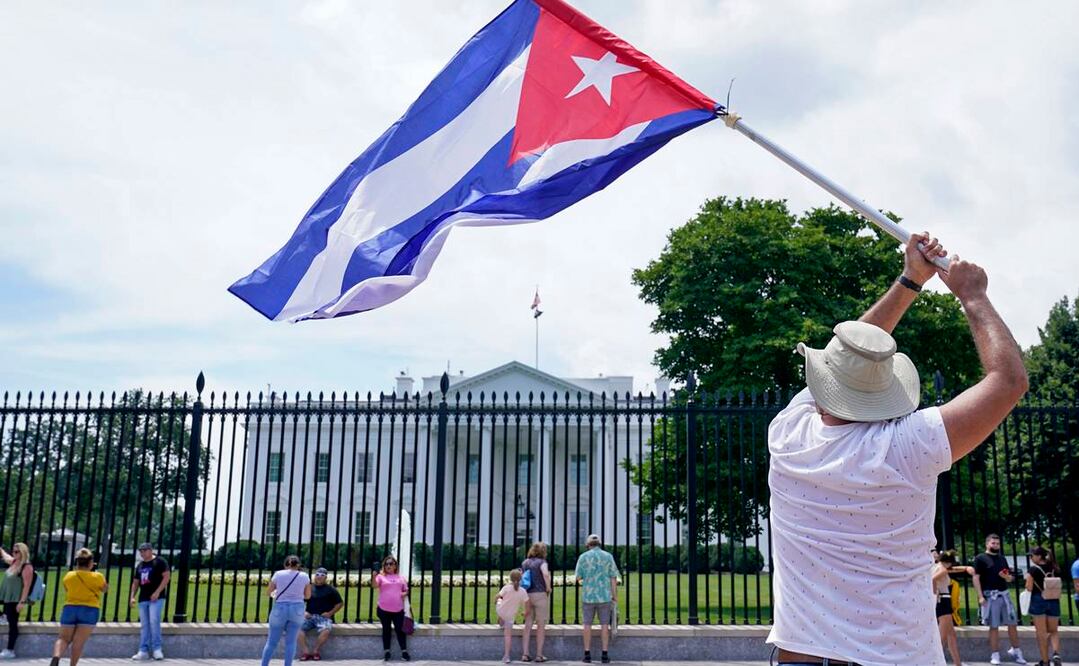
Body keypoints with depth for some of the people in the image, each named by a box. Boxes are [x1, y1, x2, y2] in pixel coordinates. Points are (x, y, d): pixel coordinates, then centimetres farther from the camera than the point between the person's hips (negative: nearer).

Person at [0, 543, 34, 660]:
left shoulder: (27, 567, -16)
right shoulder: (13, 562, 8)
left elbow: (27, 586, -19)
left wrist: (22, 602, -23)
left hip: (15, 600, -9)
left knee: (13, 624, -4)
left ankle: (10, 651, 1)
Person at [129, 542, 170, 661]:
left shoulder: (159, 561, -3)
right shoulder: (139, 565, 17)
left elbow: (167, 576, -11)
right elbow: (135, 582, 22)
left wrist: (157, 592, -16)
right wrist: (133, 596, 9)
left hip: (156, 597, -7)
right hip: (143, 599, 7)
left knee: (154, 622, -14)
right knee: (144, 625, 6)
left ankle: (157, 649, -6)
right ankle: (143, 651, 8)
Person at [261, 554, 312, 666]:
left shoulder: (278, 574, 0)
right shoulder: (304, 576, 2)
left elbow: (268, 592, 7)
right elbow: (308, 596, 9)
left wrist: (274, 594, 28)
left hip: (280, 608, 0)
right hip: (297, 609, 0)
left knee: (272, 641, 9)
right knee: (291, 642, 7)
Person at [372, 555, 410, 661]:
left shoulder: (400, 578, 11)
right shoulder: (381, 576, 2)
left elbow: (406, 590, 18)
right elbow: (374, 585, -17)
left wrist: (404, 594, -4)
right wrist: (374, 575, -34)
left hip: (398, 609, 1)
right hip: (384, 609, -1)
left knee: (400, 630, 3)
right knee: (386, 630, 7)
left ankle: (404, 651, 11)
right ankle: (386, 651, 16)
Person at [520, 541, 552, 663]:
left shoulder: (525, 563, 12)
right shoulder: (542, 562, -6)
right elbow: (545, 574, -25)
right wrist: (548, 587, -12)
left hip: (527, 596, 5)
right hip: (540, 594, -5)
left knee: (528, 626, 10)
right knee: (541, 626, 4)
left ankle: (525, 654, 8)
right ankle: (539, 655, 7)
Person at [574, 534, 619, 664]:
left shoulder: (583, 557, -1)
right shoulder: (608, 556, 0)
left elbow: (578, 577, -1)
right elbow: (613, 578, -2)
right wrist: (615, 595, 3)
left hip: (588, 596, 0)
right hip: (604, 596, 0)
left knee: (587, 624, 7)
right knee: (604, 624, 6)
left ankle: (587, 655, 7)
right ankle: (604, 655, 5)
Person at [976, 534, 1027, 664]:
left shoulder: (1002, 558, 16)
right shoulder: (980, 558, -2)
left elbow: (1009, 579, 21)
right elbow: (976, 578, -8)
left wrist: (1007, 577, -3)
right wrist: (980, 596, -15)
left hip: (1004, 594, 5)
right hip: (990, 596, -5)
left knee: (1012, 624, 7)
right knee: (994, 626, -1)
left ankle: (1016, 651, 22)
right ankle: (995, 655, 6)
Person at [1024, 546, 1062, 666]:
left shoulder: (1033, 569, -11)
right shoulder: (1055, 568, 5)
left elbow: (1029, 588, -12)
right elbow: (1059, 587, 10)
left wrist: (1026, 579, 4)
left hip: (1038, 601, -4)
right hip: (1054, 602, 4)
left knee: (1041, 633, 5)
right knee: (1053, 631, 15)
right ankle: (1056, 653, -10)